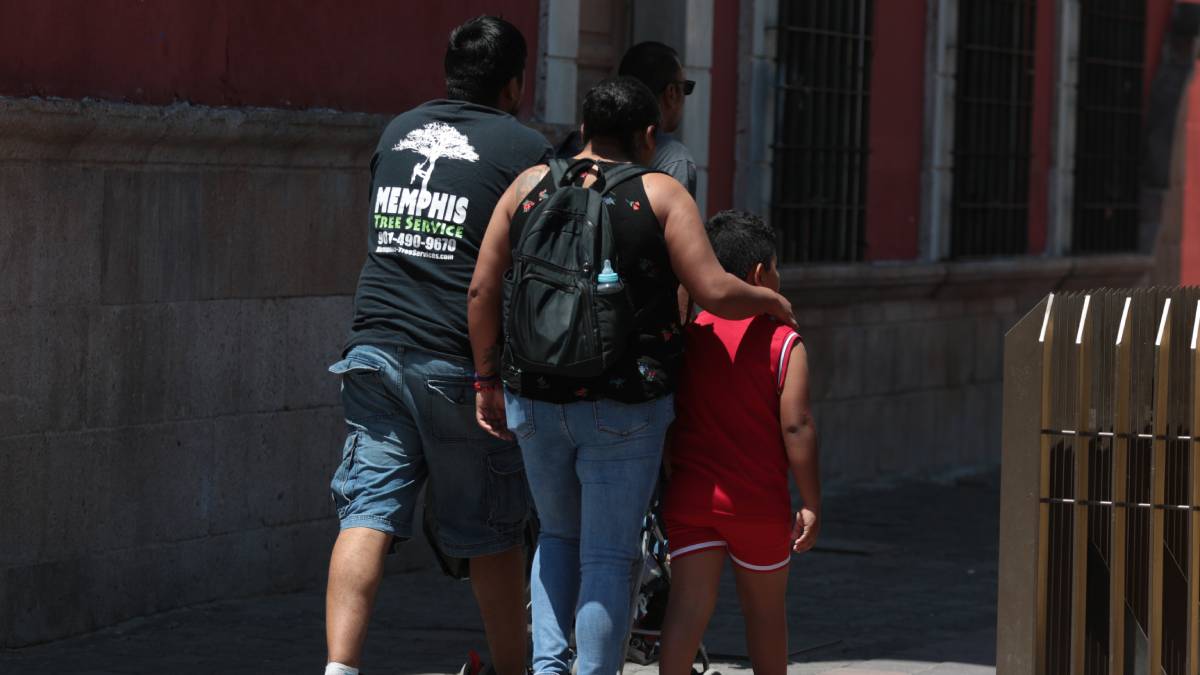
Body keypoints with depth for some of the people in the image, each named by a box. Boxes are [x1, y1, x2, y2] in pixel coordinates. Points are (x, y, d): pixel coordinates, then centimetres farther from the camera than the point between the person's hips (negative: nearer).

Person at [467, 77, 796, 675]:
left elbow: (482, 290, 5)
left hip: (535, 398, 4)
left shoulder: (528, 187, 7)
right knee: (608, 557, 3)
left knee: (558, 536, 22)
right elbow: (716, 292, -9)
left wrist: (487, 379, 12)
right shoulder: (661, 194, -3)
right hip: (624, 406, -3)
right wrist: (772, 303, 10)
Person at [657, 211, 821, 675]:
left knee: (689, 603, -3)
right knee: (765, 608, 13)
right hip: (759, 502, -2)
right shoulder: (783, 344, -8)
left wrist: (666, 475, 20)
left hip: (689, 497, 2)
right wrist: (810, 504, -6)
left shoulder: (684, 338, 3)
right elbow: (796, 426, -12)